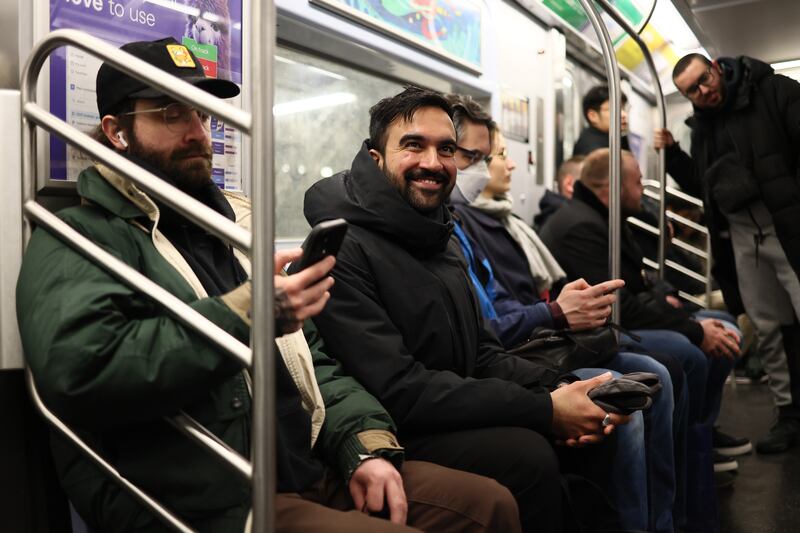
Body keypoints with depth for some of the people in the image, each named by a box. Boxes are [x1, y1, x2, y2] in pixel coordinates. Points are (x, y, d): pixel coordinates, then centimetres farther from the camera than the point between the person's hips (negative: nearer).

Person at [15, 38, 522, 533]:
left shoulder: (234, 227, 18)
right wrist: (248, 312, -21)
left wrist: (367, 443, -1)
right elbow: (79, 371, -23)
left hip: (311, 474, 7)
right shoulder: (77, 238, -3)